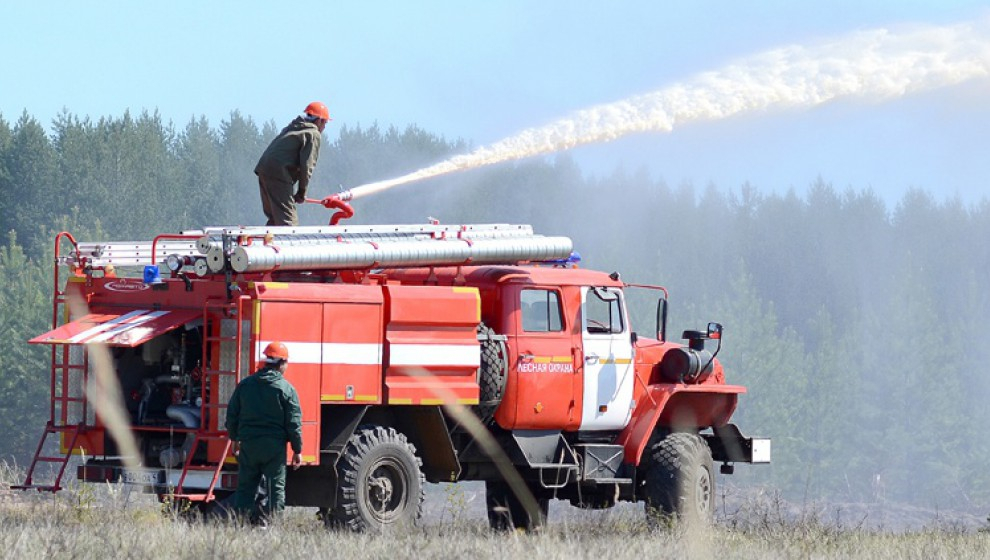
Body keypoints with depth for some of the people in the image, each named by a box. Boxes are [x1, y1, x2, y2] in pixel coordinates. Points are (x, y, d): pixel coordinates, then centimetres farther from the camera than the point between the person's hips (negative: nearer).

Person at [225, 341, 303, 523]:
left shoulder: (244, 385, 7)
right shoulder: (287, 389, -4)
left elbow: (232, 416, 11)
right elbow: (294, 423, -4)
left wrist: (234, 438, 22)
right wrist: (297, 450, 3)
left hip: (248, 444, 3)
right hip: (275, 445, -3)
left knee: (245, 488, 9)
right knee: (276, 489, 3)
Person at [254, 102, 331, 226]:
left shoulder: (292, 128, 27)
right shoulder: (314, 135, 0)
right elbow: (307, 165, -9)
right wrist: (302, 192, 1)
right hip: (279, 174, -9)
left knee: (274, 218, 17)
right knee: (288, 220, -10)